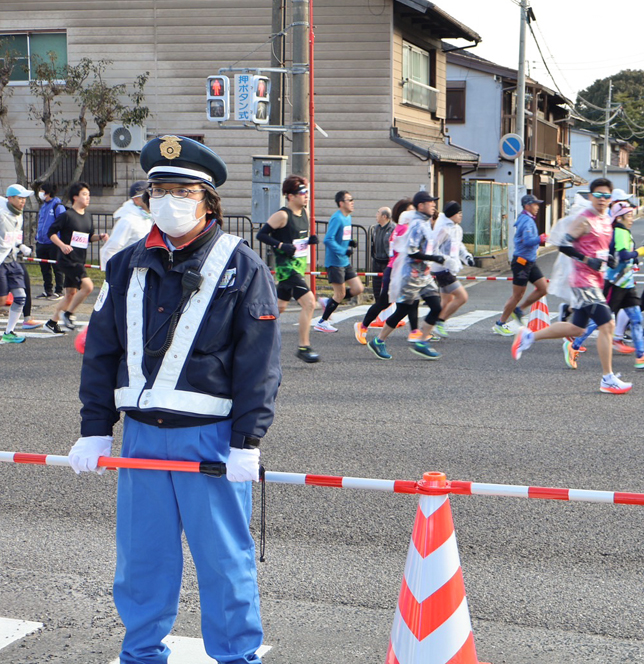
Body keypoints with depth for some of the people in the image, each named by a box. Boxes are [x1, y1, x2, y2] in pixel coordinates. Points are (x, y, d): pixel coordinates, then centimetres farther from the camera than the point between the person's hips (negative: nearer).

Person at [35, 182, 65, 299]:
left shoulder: (57, 206, -10)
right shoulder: (43, 206, 15)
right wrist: (37, 238, 18)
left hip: (54, 244, -8)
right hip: (42, 243, 8)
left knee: (57, 268, 0)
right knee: (44, 269, 13)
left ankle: (58, 291, 6)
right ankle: (48, 290, 23)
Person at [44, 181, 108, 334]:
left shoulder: (88, 217, 12)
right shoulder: (67, 215, -10)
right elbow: (51, 232, -8)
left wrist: (100, 236, 1)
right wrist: (62, 245, -23)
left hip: (79, 261, 8)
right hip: (68, 260, -8)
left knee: (71, 294, 13)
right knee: (87, 286, -20)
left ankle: (52, 322, 24)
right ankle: (68, 314, -3)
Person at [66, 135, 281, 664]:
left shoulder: (242, 267, -3)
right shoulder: (127, 267, 9)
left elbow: (260, 363, -6)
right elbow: (101, 353, 12)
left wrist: (246, 441, -12)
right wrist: (94, 430, 6)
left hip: (212, 436, -4)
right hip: (141, 432, 4)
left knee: (223, 555, 4)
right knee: (140, 555, 12)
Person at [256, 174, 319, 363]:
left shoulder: (304, 212, 11)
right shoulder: (282, 215, -14)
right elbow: (261, 234, -13)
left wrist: (310, 240, 3)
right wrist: (281, 245, -23)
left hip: (300, 265, 9)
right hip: (286, 266, -9)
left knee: (280, 306, 17)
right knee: (309, 301, -18)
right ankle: (303, 347, -12)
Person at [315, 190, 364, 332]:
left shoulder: (348, 217, 12)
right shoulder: (336, 218, -17)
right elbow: (328, 240, -24)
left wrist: (350, 242, 2)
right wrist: (344, 251, -26)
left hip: (345, 262, 9)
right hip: (335, 263, -9)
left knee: (358, 289, 5)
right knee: (340, 295, -2)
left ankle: (329, 302, 20)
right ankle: (322, 323, 11)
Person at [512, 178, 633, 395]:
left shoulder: (607, 221, 14)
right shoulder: (585, 220, -13)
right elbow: (564, 245, -19)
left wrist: (609, 258, 7)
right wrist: (588, 260, -22)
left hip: (595, 281, 9)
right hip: (584, 280, -9)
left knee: (576, 328, 15)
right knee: (607, 325, -11)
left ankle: (528, 336, 27)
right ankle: (608, 380, -4)